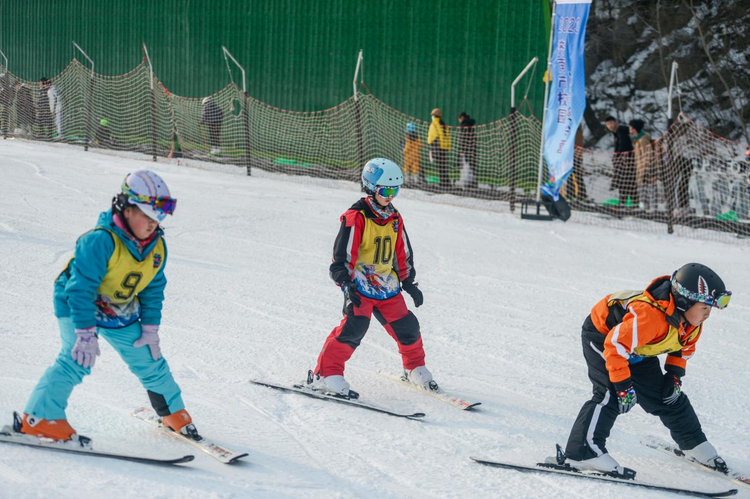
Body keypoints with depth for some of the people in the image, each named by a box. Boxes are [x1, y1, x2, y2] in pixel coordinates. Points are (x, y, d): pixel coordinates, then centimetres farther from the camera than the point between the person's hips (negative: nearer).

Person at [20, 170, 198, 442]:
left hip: (120, 313, 6)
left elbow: (153, 289, 6)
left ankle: (174, 412, 30)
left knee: (149, 361, 10)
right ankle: (41, 417, -19)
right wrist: (85, 332, -31)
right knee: (77, 359, -25)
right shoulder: (100, 241, -30)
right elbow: (81, 288, -30)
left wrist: (150, 327, 2)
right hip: (77, 307, -6)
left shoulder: (157, 247, -7)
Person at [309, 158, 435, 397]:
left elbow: (404, 254, 21)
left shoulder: (395, 219, 10)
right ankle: (326, 373, -16)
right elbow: (342, 255, -14)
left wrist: (409, 283, 20)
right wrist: (347, 285, -22)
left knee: (406, 326, 7)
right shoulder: (356, 218, -12)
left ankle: (415, 368, 31)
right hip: (360, 286, -6)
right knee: (354, 326, -22)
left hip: (388, 287, 6)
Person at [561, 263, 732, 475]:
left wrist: (675, 375, -3)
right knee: (611, 394, -26)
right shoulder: (650, 315, -42)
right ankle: (583, 452, -27)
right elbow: (615, 345, -40)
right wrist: (623, 384, -35)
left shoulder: (693, 322, -14)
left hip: (638, 352, 8)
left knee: (665, 395, 10)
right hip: (603, 336, -8)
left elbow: (684, 347, 8)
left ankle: (694, 444, 28)